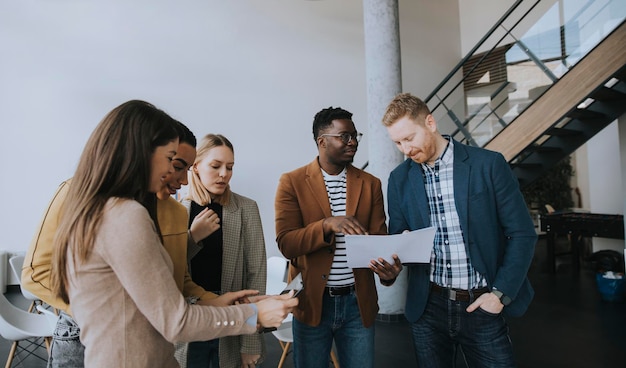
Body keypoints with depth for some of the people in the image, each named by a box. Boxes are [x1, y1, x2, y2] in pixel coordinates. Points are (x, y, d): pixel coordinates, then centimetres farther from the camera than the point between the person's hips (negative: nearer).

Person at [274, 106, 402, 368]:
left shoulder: (370, 184, 3)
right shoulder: (292, 182, -5)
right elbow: (286, 244, -11)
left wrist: (388, 268, -22)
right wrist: (328, 225, -27)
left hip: (358, 302, 2)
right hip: (312, 301, -1)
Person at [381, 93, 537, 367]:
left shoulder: (489, 164, -7)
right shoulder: (399, 179, 2)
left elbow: (522, 233, -4)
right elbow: (398, 237, 8)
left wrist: (501, 293, -10)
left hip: (482, 306, -2)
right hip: (428, 306, 2)